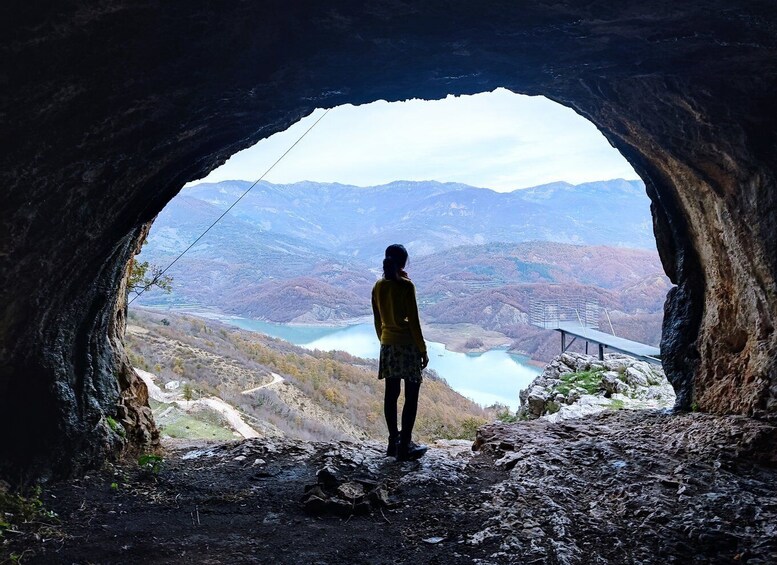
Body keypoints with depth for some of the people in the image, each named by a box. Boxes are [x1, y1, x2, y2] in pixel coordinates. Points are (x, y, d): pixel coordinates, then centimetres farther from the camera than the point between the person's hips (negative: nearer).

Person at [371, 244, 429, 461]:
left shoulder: (378, 286, 3)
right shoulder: (406, 286, -15)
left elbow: (378, 321, 9)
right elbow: (413, 321, -14)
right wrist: (423, 350, -7)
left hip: (387, 345, 6)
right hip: (408, 345, -6)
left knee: (391, 394, 11)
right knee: (411, 396, 2)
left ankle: (394, 442, 19)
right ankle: (405, 446, 3)